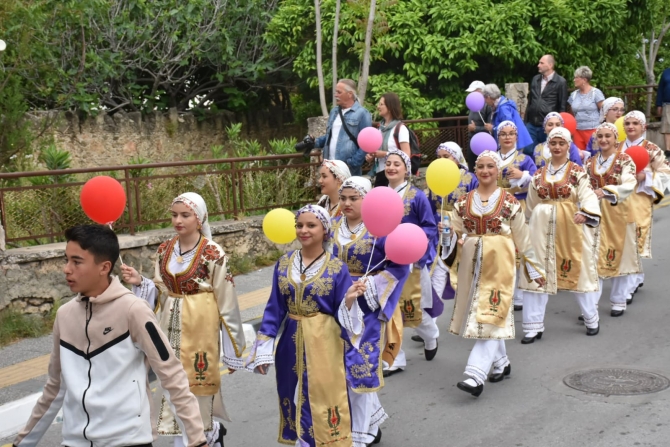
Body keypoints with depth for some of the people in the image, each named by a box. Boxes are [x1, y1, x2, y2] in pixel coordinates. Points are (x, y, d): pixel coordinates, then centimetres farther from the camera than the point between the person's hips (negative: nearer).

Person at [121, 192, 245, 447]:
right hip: (171, 328, 5)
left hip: (200, 328, -5)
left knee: (198, 386, 4)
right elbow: (160, 293, 10)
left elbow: (226, 303, -9)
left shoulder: (212, 253, -12)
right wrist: (139, 282, -10)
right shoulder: (165, 251, 3)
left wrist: (233, 348, -7)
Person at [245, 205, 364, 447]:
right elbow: (274, 309, 5)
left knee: (323, 403, 1)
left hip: (324, 345, -3)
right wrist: (263, 350, 1)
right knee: (297, 402, 11)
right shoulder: (284, 263, 3)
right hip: (292, 344, 3)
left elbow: (342, 313, -5)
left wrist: (350, 298, -26)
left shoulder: (336, 268, -6)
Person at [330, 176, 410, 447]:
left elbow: (400, 267, -13)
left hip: (367, 308, -6)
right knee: (343, 366, 10)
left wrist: (370, 286, -20)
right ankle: (371, 423, 31)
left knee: (359, 366, -4)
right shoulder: (333, 228, 7)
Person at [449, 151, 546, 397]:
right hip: (472, 263, 4)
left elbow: (522, 238, 3)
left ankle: (476, 375, -16)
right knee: (484, 316, 11)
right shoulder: (464, 202, 8)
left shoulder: (510, 202, -1)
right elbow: (456, 233, 11)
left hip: (499, 263, -4)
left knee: (490, 316, -9)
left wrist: (534, 267, 7)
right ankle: (501, 362, 30)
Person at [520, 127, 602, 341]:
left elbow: (588, 195, -15)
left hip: (570, 227, -3)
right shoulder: (539, 174, 9)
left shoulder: (577, 172, -1)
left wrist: (584, 212, -33)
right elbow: (531, 205, 16)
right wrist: (533, 225, 16)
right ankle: (533, 326, 9)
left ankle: (591, 319, 27)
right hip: (543, 228, 3)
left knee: (578, 270, 7)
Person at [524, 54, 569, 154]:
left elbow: (562, 106, -4)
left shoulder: (560, 82, -5)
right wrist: (526, 120, 13)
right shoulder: (535, 79, 12)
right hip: (531, 124, 5)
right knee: (528, 151, 3)